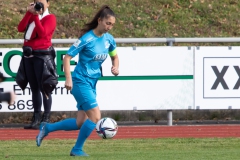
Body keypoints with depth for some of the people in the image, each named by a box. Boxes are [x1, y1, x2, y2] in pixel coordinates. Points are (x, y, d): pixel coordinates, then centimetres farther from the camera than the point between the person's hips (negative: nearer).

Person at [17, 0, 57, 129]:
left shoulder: (50, 18, -2)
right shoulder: (32, 16, 17)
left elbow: (43, 33, -18)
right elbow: (20, 28, 1)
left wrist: (36, 16, -16)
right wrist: (28, 13, -6)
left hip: (42, 55, -7)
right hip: (28, 55, 7)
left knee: (44, 89, -6)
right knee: (34, 88, 8)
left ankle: (46, 119, -4)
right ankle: (36, 119, 10)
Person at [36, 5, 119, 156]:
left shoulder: (109, 39, 3)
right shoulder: (87, 39, -16)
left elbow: (115, 57, 22)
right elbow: (67, 57, -14)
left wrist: (115, 67, 0)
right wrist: (68, 79, -23)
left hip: (92, 84, 8)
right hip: (81, 82, -8)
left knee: (81, 123, 8)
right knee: (95, 116, -14)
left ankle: (47, 128, 23)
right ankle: (77, 149, 1)